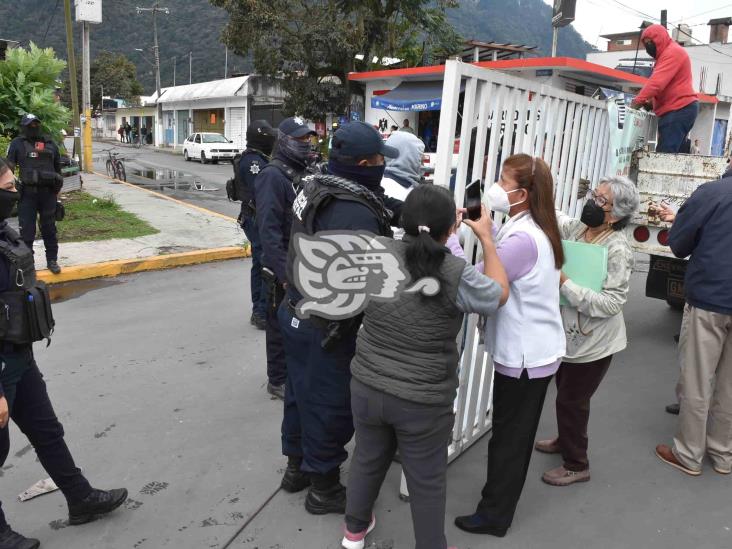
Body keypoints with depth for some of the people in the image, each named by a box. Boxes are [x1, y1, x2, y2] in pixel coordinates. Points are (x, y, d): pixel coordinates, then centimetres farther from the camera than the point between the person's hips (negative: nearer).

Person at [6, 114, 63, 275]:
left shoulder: (49, 143, 11)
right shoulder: (17, 143, 2)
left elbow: (58, 166, 18)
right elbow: (9, 167, 1)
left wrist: (57, 188, 16)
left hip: (48, 192, 2)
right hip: (27, 193, -2)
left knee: (49, 227, 9)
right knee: (27, 229, 1)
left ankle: (52, 260, 17)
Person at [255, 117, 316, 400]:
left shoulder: (303, 173, 12)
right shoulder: (273, 176, -16)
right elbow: (269, 229, -23)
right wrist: (284, 272, -26)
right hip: (283, 266, -8)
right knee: (281, 324, 4)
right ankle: (278, 380, 19)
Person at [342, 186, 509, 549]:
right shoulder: (457, 275, -22)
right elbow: (499, 294, -1)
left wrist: (447, 225, 15)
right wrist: (486, 239, 6)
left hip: (366, 387, 4)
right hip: (423, 402, -4)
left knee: (367, 459, 27)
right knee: (427, 481, 18)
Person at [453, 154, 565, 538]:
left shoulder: (523, 239, -26)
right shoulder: (529, 228, 7)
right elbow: (497, 282, 6)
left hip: (526, 355, -10)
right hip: (526, 348, 10)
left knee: (510, 437, 6)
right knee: (511, 433, 22)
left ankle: (494, 516, 24)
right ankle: (497, 504, 40)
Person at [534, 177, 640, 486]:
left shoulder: (618, 250, -24)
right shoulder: (576, 228, -3)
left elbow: (611, 303, -28)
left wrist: (564, 284, -31)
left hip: (593, 342, -7)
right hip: (570, 334, 7)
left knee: (571, 401, 7)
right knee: (564, 391, 25)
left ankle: (577, 465, 28)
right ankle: (565, 440, 50)